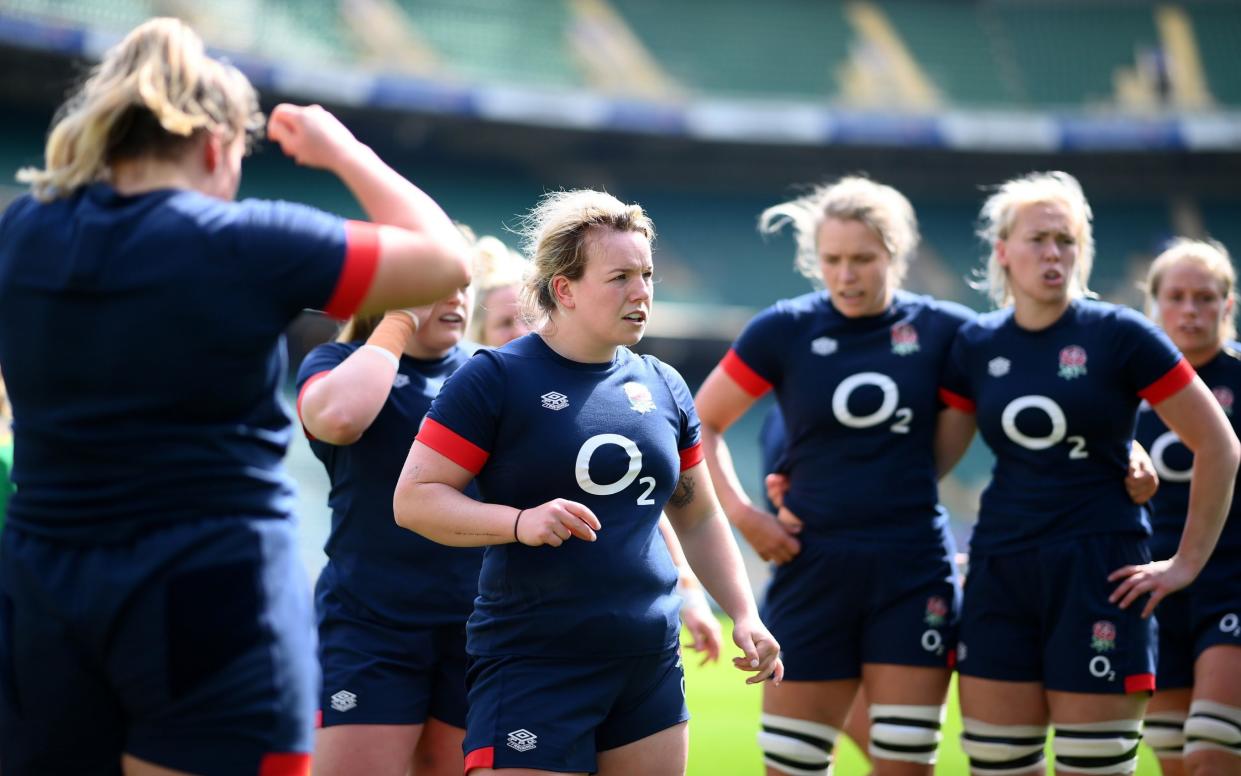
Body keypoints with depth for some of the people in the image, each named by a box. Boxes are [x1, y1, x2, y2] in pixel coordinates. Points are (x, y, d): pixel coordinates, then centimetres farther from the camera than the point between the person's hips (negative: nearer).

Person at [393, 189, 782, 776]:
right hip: (533, 666, -6)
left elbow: (698, 518, 23)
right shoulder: (496, 378, -6)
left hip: (651, 669, 6)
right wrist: (520, 522, -24)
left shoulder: (662, 386, 13)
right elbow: (413, 499, -10)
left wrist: (743, 615, 13)